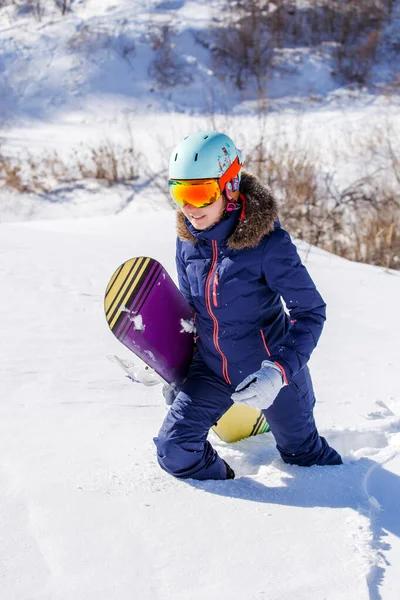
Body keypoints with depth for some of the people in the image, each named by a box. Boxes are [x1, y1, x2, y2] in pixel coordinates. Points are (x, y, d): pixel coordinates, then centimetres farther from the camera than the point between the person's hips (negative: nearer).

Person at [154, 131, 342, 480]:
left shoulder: (267, 242, -24)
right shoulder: (188, 240, -7)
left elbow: (311, 312, -20)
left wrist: (279, 371, -33)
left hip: (273, 371, -4)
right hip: (212, 370, 4)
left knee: (304, 453, 16)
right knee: (174, 452, -7)